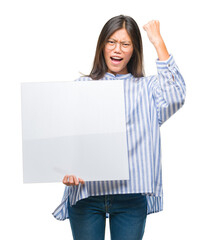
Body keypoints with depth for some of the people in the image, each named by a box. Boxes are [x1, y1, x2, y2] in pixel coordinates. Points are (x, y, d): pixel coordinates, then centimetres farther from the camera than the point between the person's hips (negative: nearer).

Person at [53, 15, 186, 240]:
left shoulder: (147, 87, 8)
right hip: (85, 191, 1)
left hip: (131, 194, 0)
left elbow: (175, 97, -14)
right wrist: (68, 170, -16)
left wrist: (158, 42, -8)